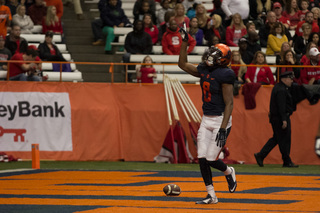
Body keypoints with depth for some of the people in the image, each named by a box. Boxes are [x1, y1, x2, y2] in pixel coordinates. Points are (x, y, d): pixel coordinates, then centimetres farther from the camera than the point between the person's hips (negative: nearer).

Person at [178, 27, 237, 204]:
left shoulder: (224, 75, -17)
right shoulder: (204, 69, 6)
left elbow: (229, 103, -19)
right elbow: (183, 65, 21)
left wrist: (223, 129, -23)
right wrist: (185, 42, 13)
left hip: (220, 120, -8)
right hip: (206, 119, 8)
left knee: (211, 159, -8)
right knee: (202, 158, 1)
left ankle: (229, 172, 25)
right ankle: (211, 196, 9)